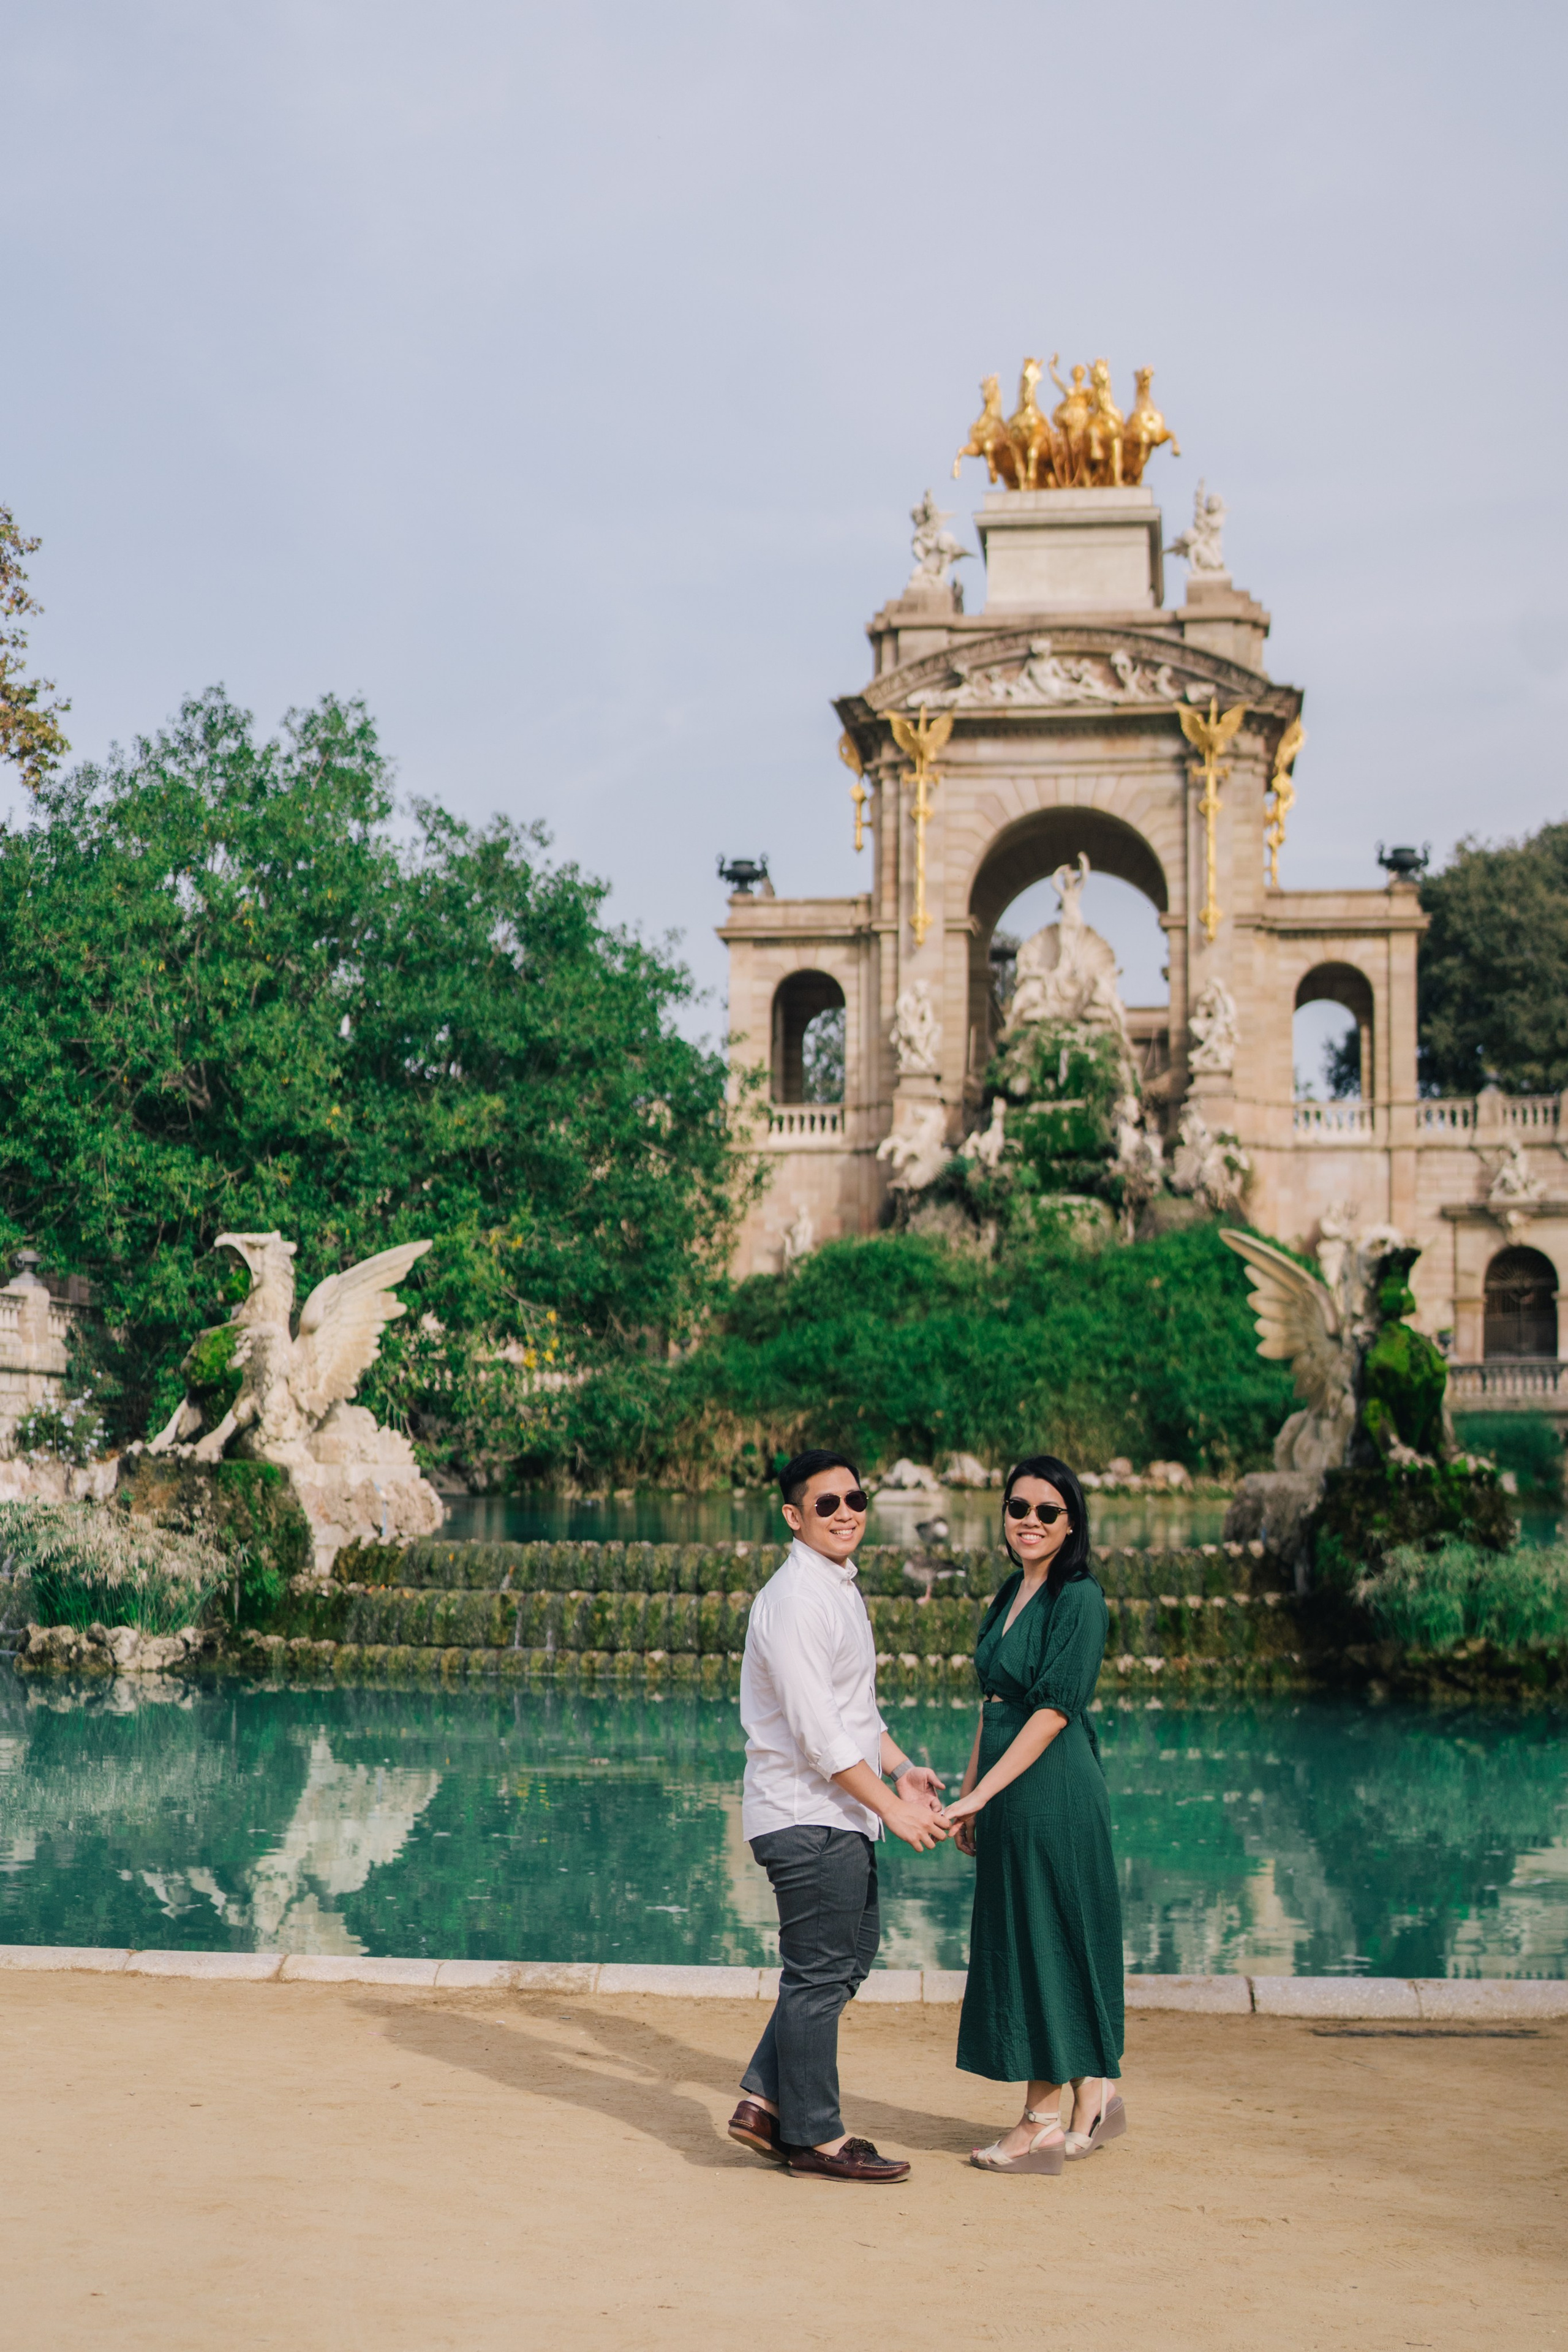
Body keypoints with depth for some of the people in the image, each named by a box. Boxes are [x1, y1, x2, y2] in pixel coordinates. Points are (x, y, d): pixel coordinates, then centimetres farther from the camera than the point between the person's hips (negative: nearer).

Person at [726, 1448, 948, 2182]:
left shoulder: (840, 1589, 14)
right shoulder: (795, 1600, -19)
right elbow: (819, 1733, -22)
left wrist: (902, 1768, 9)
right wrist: (893, 1808, -18)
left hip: (839, 1814, 10)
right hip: (807, 1815, -10)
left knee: (847, 1957, 17)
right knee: (819, 1974, 0)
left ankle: (764, 2103, 24)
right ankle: (814, 2135, 13)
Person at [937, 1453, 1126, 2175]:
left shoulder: (1079, 1598, -12)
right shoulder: (1011, 1595, 13)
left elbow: (1054, 1709, -17)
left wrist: (981, 1792, -19)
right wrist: (968, 1794, 13)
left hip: (1052, 1791, -9)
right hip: (1006, 1796, 9)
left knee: (1047, 1941, -2)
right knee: (1020, 1945, 12)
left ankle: (1045, 2119, 7)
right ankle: (1093, 2101, 23)